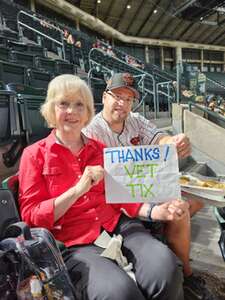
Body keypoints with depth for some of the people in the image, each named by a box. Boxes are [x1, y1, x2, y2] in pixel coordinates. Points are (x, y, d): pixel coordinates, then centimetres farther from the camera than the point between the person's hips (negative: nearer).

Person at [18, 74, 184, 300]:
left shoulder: (101, 150, 14)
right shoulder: (34, 155, 4)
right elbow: (31, 216, -1)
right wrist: (78, 189, -15)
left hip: (117, 225, 4)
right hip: (73, 243, -3)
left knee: (166, 267, -24)